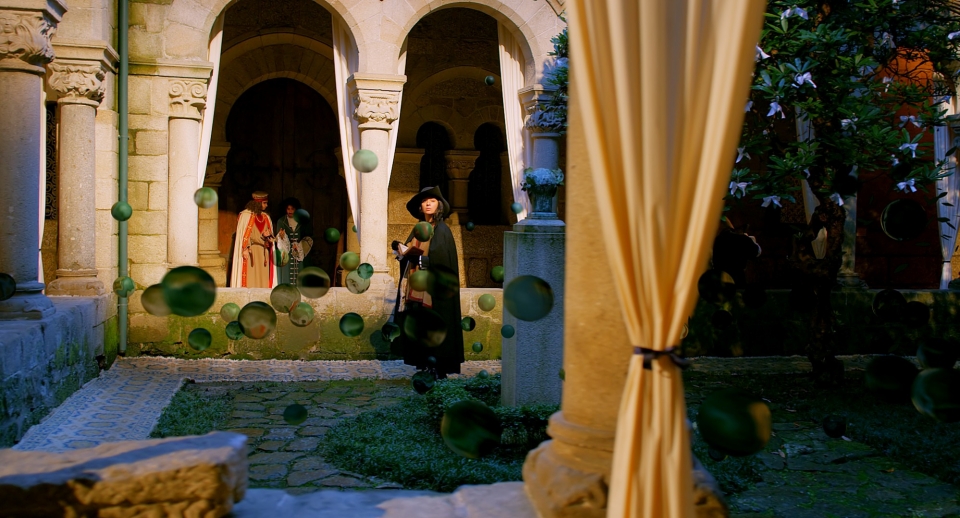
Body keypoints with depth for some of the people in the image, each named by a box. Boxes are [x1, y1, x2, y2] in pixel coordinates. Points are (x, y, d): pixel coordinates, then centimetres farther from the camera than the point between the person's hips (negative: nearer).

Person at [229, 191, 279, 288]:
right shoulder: (246, 215, -4)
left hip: (263, 252, 6)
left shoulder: (265, 217, 15)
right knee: (250, 276, -7)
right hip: (251, 251, -6)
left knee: (263, 277, 2)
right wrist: (245, 249, -18)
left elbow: (270, 235, 16)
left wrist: (267, 235, -7)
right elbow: (243, 233, -9)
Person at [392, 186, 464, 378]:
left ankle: (440, 370, 2)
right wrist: (400, 250, -4)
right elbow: (410, 255, 15)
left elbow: (441, 259, -16)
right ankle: (423, 367, 14)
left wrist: (419, 259, -22)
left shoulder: (442, 230, -6)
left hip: (433, 290, -7)